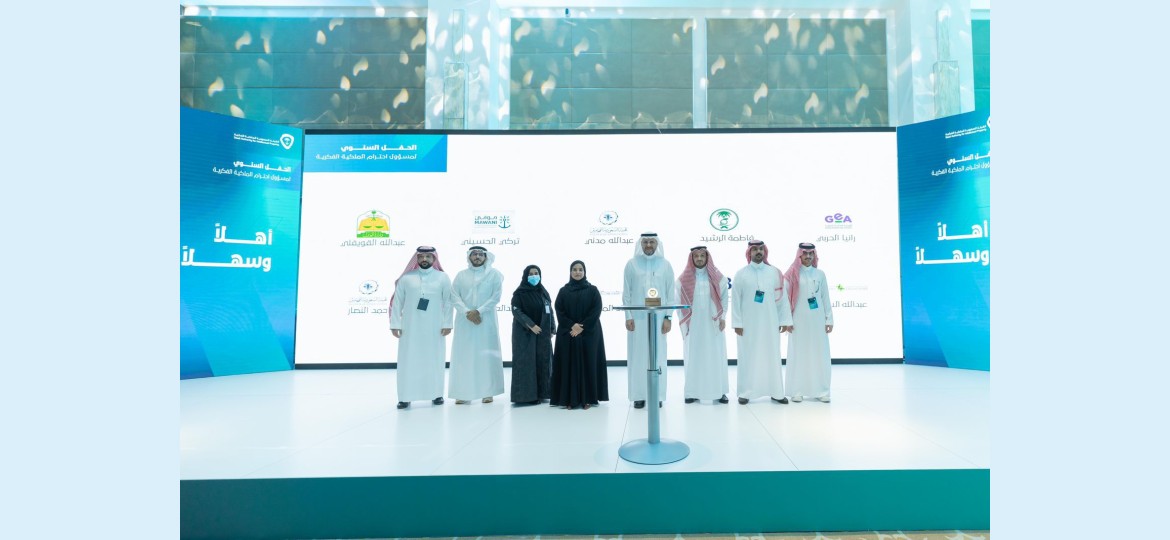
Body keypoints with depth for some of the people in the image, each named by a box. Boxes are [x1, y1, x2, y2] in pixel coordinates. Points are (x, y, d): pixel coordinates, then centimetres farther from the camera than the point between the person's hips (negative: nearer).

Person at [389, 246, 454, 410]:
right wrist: (395, 324, -3)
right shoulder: (406, 278, 4)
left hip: (435, 328, 0)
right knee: (408, 361, 2)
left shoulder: (443, 277, 4)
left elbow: (448, 302, 0)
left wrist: (447, 324, -6)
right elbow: (397, 302, 2)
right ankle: (405, 397, 9)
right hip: (410, 327, 0)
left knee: (434, 360, 7)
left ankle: (436, 394, 18)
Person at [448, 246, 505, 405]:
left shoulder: (494, 274, 4)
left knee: (486, 355, 0)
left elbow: (496, 297, -5)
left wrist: (479, 311, -14)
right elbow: (455, 296, 0)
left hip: (486, 321, -2)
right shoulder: (461, 275, 9)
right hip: (465, 321, 2)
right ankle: (462, 392, 8)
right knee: (464, 355, 2)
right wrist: (467, 312, -14)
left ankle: (488, 391, 7)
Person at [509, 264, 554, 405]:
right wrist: (531, 325, -21)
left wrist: (552, 330, 5)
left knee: (542, 362, 6)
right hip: (525, 333, -5)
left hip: (543, 333, 6)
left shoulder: (543, 292, 10)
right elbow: (516, 311, -14)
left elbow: (549, 311, 12)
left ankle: (541, 392, 15)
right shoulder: (519, 293, -6)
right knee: (527, 362, -4)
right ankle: (527, 394, 1)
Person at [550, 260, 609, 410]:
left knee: (588, 363, 0)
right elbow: (559, 312, 0)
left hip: (589, 334, -1)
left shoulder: (592, 290, 3)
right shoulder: (563, 291, 6)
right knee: (569, 364, 1)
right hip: (567, 334, 1)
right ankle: (570, 398, 7)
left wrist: (582, 327, -14)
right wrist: (572, 326, -14)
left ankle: (587, 398, 7)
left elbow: (596, 311, -5)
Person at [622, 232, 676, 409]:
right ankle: (639, 395, 12)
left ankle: (657, 395, 14)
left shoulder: (665, 265, 4)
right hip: (637, 318, 0)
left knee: (658, 357, 4)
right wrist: (628, 317, -5)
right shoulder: (632, 264, 3)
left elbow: (670, 293, 3)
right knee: (638, 356, 3)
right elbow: (626, 293, 1)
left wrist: (668, 317, -2)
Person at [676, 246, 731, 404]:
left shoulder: (717, 277, 3)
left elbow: (725, 297, 4)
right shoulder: (684, 279, 2)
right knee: (693, 357, 2)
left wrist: (722, 317, -3)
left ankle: (719, 391, 12)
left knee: (716, 357, 3)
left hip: (713, 324, 0)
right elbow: (678, 301, 4)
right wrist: (683, 321, -1)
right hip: (693, 325, 0)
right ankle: (692, 392, 9)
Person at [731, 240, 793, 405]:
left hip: (770, 322, 2)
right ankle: (745, 392, 12)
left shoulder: (774, 272, 4)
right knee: (748, 358, 3)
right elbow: (735, 300, -3)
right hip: (748, 323, -2)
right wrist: (737, 323, -7)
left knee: (772, 357, 7)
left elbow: (782, 297, 4)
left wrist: (785, 320, 1)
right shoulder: (741, 274, -1)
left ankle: (775, 392, 18)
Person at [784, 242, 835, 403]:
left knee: (820, 355, 4)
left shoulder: (820, 274, 8)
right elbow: (786, 298, -5)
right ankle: (797, 391, 7)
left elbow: (825, 298, 9)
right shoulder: (792, 275, -2)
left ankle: (821, 390, 13)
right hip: (799, 321, -3)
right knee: (799, 355, 1)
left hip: (817, 320, 3)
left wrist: (829, 319, 5)